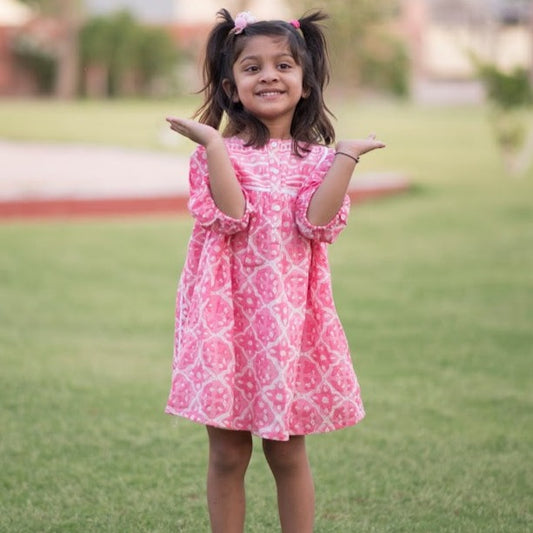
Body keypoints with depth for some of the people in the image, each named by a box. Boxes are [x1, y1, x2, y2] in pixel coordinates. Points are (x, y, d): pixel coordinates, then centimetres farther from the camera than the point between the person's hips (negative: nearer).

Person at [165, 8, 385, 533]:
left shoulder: (316, 160, 6)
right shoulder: (219, 153, 0)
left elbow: (318, 222, -11)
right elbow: (231, 217, -16)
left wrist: (345, 156, -11)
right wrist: (214, 145, -17)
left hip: (290, 319, 1)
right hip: (229, 318, -1)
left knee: (288, 453, 10)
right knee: (227, 454, 6)